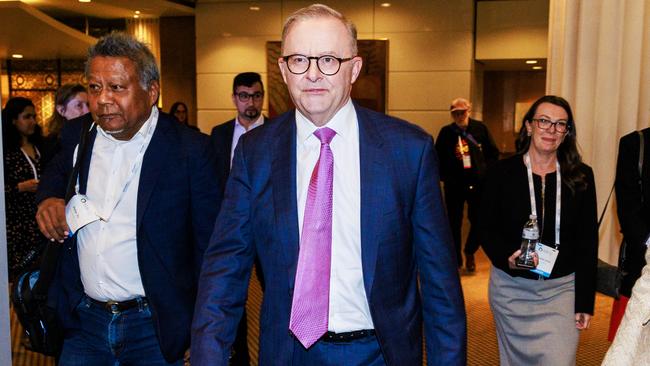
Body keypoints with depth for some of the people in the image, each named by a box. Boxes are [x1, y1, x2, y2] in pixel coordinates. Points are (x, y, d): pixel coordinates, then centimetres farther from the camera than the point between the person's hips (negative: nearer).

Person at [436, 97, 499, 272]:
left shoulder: (480, 128, 1)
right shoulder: (446, 132, 1)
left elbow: (493, 152, 7)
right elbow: (438, 158, 5)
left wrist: (486, 171, -2)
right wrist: (445, 176, -3)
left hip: (478, 184, 0)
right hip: (454, 185, 0)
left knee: (478, 221, 4)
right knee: (454, 223, 7)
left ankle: (470, 253, 29)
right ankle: (456, 259, 22)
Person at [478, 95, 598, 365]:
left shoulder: (581, 177, -2)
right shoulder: (502, 172, -5)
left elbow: (588, 241, 1)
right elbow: (485, 228, -1)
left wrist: (585, 301, -2)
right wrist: (507, 258, -21)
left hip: (562, 289, 0)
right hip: (511, 287, 0)